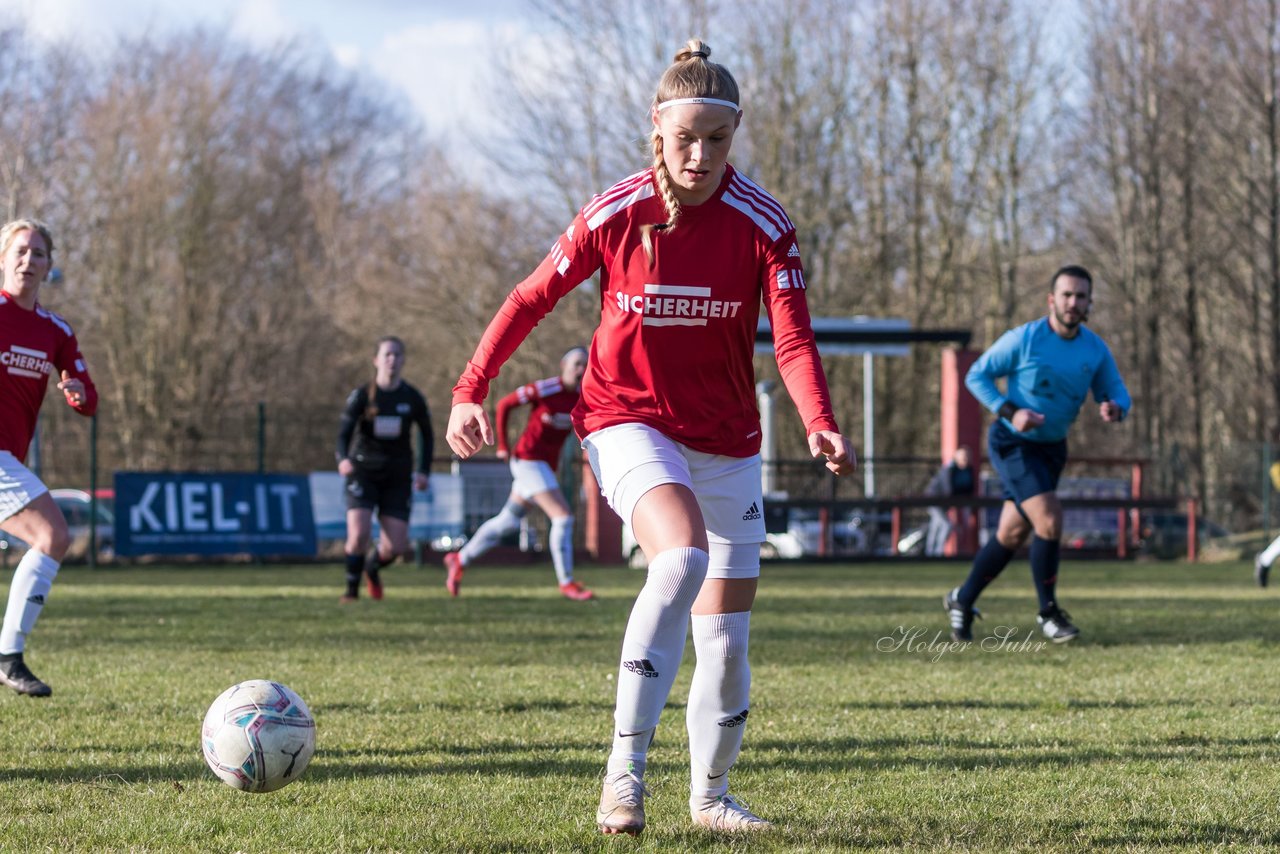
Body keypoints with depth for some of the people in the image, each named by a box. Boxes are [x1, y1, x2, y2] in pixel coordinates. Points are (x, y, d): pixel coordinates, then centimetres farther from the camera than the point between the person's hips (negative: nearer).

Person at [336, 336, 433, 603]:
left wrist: (424, 471, 0)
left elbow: (427, 435, 12)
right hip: (363, 472, -2)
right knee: (359, 535, -21)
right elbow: (343, 433, -15)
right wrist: (343, 459, -36)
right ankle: (352, 589, 4)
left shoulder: (413, 398, -1)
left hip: (397, 478, 2)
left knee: (396, 546, -6)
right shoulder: (361, 396, -7)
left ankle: (372, 566, 31)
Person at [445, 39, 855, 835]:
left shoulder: (763, 224, -9)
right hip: (627, 420, -3)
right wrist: (471, 392, -3)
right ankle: (625, 770, -34)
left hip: (726, 441, 3)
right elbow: (533, 299, 2)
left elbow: (794, 338, -17)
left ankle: (711, 793, 29)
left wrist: (822, 426, -34)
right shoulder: (615, 215, -9)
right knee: (683, 556, -32)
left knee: (726, 639, 4)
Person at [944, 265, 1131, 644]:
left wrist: (1114, 407, -20)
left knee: (1012, 534, 12)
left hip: (1052, 448, 6)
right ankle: (1048, 611, -5)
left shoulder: (1096, 349, -3)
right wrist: (1011, 412, -21)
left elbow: (1116, 392, 5)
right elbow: (976, 375, -8)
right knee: (1049, 521, -20)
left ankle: (962, 600, 30)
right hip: (1013, 443, -6)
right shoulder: (1023, 339, -16)